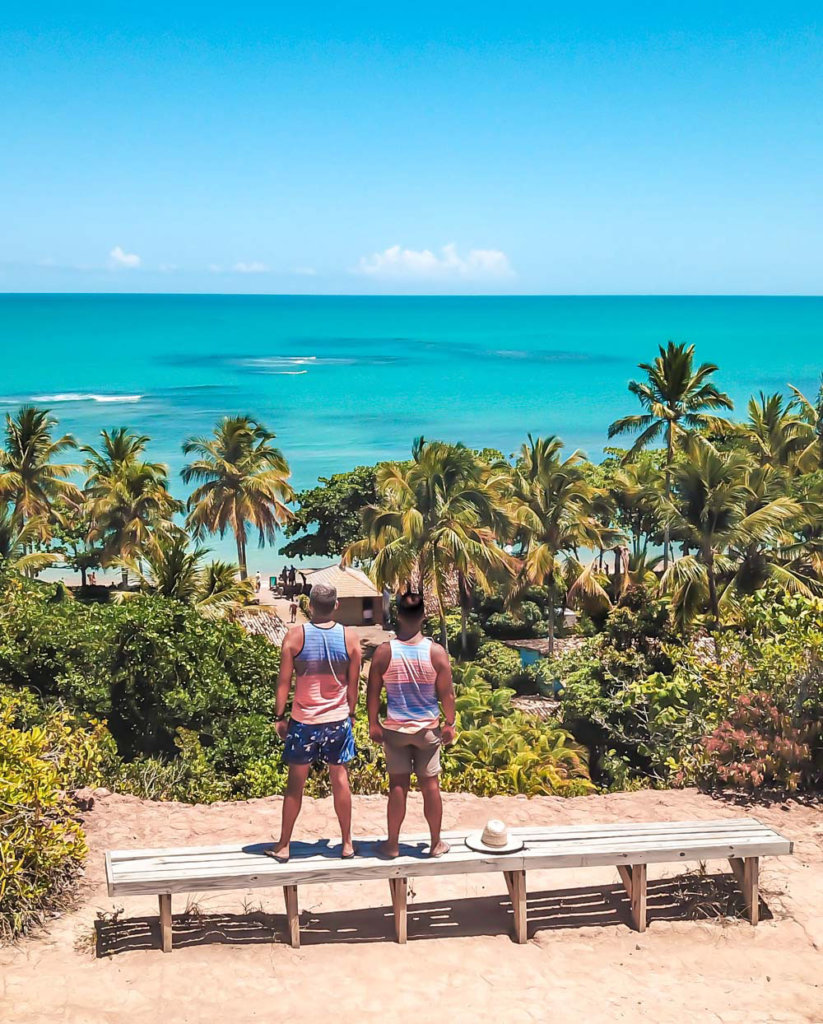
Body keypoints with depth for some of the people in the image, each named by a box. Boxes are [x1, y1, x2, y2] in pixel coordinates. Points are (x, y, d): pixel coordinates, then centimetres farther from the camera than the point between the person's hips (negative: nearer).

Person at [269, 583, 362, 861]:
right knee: (340, 780, 11)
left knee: (295, 783, 8)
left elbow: (284, 681, -7)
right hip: (338, 719, 1)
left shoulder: (295, 635, -11)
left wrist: (279, 717, 2)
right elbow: (353, 684, 1)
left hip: (303, 721, -1)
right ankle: (347, 844, 19)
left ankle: (283, 846, 17)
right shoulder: (349, 637, -6)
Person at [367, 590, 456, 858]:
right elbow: (446, 693, -7)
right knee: (430, 784, 9)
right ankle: (436, 843, 19)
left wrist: (373, 723, 7)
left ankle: (393, 844, 17)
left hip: (394, 729, 0)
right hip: (428, 728, 0)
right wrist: (449, 723, 6)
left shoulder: (384, 652, -10)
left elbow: (372, 692, -4)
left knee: (398, 785, 9)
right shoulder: (436, 652, -12)